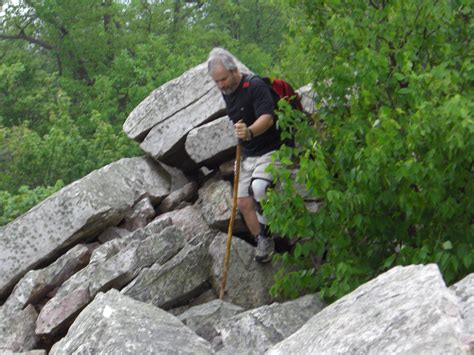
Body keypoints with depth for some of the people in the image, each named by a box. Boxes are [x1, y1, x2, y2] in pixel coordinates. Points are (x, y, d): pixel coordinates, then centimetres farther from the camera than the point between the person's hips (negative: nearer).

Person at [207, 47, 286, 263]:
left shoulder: (256, 87, -20)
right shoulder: (227, 92, 6)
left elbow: (267, 117, -35)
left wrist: (249, 132, -54)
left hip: (270, 150, -9)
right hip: (247, 155, 9)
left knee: (258, 188, -32)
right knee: (244, 203, 3)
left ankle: (265, 234, -12)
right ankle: (263, 244, 13)